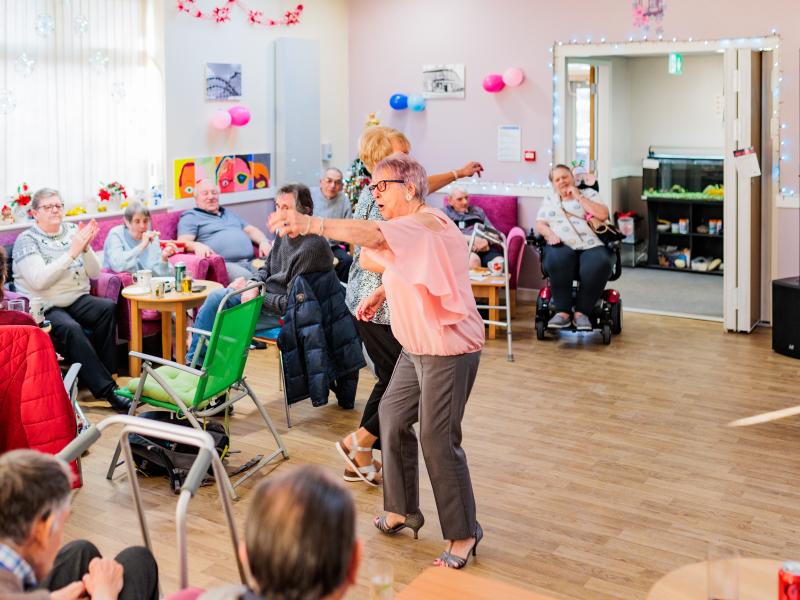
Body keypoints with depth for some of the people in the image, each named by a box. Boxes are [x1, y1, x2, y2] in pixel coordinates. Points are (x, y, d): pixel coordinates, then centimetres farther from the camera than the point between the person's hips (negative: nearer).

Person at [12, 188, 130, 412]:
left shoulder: (72, 231, 11)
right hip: (45, 308, -4)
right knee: (70, 329, -35)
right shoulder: (26, 240, -2)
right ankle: (106, 390, -31)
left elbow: (94, 273, 7)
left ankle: (98, 377, -17)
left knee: (109, 308, -26)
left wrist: (86, 248, -12)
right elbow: (39, 280, -18)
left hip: (78, 299, 5)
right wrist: (72, 253, -21)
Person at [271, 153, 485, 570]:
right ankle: (403, 509, 30)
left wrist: (312, 224, -53)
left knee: (438, 439, -6)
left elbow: (376, 237, -42)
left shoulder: (429, 224, -22)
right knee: (392, 417, 14)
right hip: (416, 347, 10)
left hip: (449, 349, -10)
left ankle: (463, 533, 10)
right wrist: (380, 294, 10)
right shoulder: (404, 228, 10)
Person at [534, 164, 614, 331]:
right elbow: (540, 224, 14)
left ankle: (582, 311, -26)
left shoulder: (588, 193, 20)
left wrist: (579, 197, 3)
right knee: (557, 261, -38)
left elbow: (603, 215, 3)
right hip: (562, 245, 0)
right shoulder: (549, 199, 25)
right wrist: (550, 234, -9)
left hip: (591, 245, 0)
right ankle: (562, 312, -32)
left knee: (600, 264, -36)